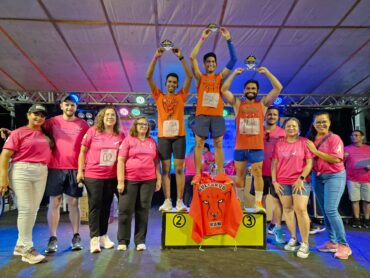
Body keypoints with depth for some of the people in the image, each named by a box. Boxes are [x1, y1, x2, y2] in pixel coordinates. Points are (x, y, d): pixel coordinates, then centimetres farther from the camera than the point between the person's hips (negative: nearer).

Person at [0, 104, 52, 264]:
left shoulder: (45, 134, 13)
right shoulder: (18, 133, -1)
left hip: (41, 173, 5)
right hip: (21, 172, -5)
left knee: (33, 210, 9)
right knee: (25, 209, -6)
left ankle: (20, 245, 23)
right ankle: (27, 249, 2)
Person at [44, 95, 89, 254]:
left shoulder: (83, 125, 5)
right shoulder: (52, 122, 6)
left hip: (75, 169, 0)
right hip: (55, 168, 0)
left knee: (73, 203, 6)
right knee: (54, 203, 3)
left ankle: (76, 237, 15)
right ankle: (53, 239, 11)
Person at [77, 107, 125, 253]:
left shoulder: (120, 136, 1)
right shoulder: (93, 131, -6)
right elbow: (82, 151, -2)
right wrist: (80, 171, -6)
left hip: (111, 177, 3)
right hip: (92, 175, -3)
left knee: (106, 206, 12)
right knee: (95, 205, 2)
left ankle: (103, 236, 26)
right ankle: (94, 238, 10)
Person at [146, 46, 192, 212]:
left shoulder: (181, 96, 9)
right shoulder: (159, 96, 10)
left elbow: (190, 76, 1)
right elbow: (148, 77, 2)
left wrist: (181, 57, -4)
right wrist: (156, 57, -5)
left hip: (179, 136, 0)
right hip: (163, 136, 1)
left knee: (179, 169, 0)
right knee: (165, 169, 2)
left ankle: (180, 201, 4)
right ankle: (167, 201, 7)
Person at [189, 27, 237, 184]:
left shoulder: (220, 77, 13)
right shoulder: (200, 77, 10)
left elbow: (233, 60, 6)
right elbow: (192, 57, -1)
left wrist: (228, 40, 1)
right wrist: (202, 39, -2)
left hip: (217, 115, 1)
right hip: (202, 114, -1)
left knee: (218, 144, 3)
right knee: (199, 143, -1)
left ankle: (221, 174, 7)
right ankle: (198, 174, 3)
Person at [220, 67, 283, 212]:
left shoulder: (263, 104, 10)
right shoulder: (238, 104, 10)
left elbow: (278, 88, 5)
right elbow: (224, 90, 4)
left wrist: (267, 72, 4)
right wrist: (234, 74, 3)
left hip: (257, 147, -1)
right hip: (240, 147, 1)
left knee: (257, 173, -3)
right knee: (240, 174, 7)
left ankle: (259, 204, 0)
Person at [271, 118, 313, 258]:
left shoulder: (304, 142, 1)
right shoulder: (279, 144, 9)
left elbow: (310, 163, -3)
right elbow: (274, 164, 8)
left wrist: (301, 178, -11)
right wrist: (274, 181, 1)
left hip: (300, 181, -3)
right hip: (282, 182, 3)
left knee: (301, 209, -11)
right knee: (287, 209, 8)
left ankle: (305, 243, -1)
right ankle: (293, 239, 21)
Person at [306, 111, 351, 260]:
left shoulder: (334, 138, -9)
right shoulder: (311, 140, 6)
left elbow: (336, 159, -20)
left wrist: (316, 151, -17)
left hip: (334, 176, -6)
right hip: (317, 177, 6)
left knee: (331, 210, -13)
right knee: (325, 211, 10)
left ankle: (343, 245, -2)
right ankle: (332, 242, 21)